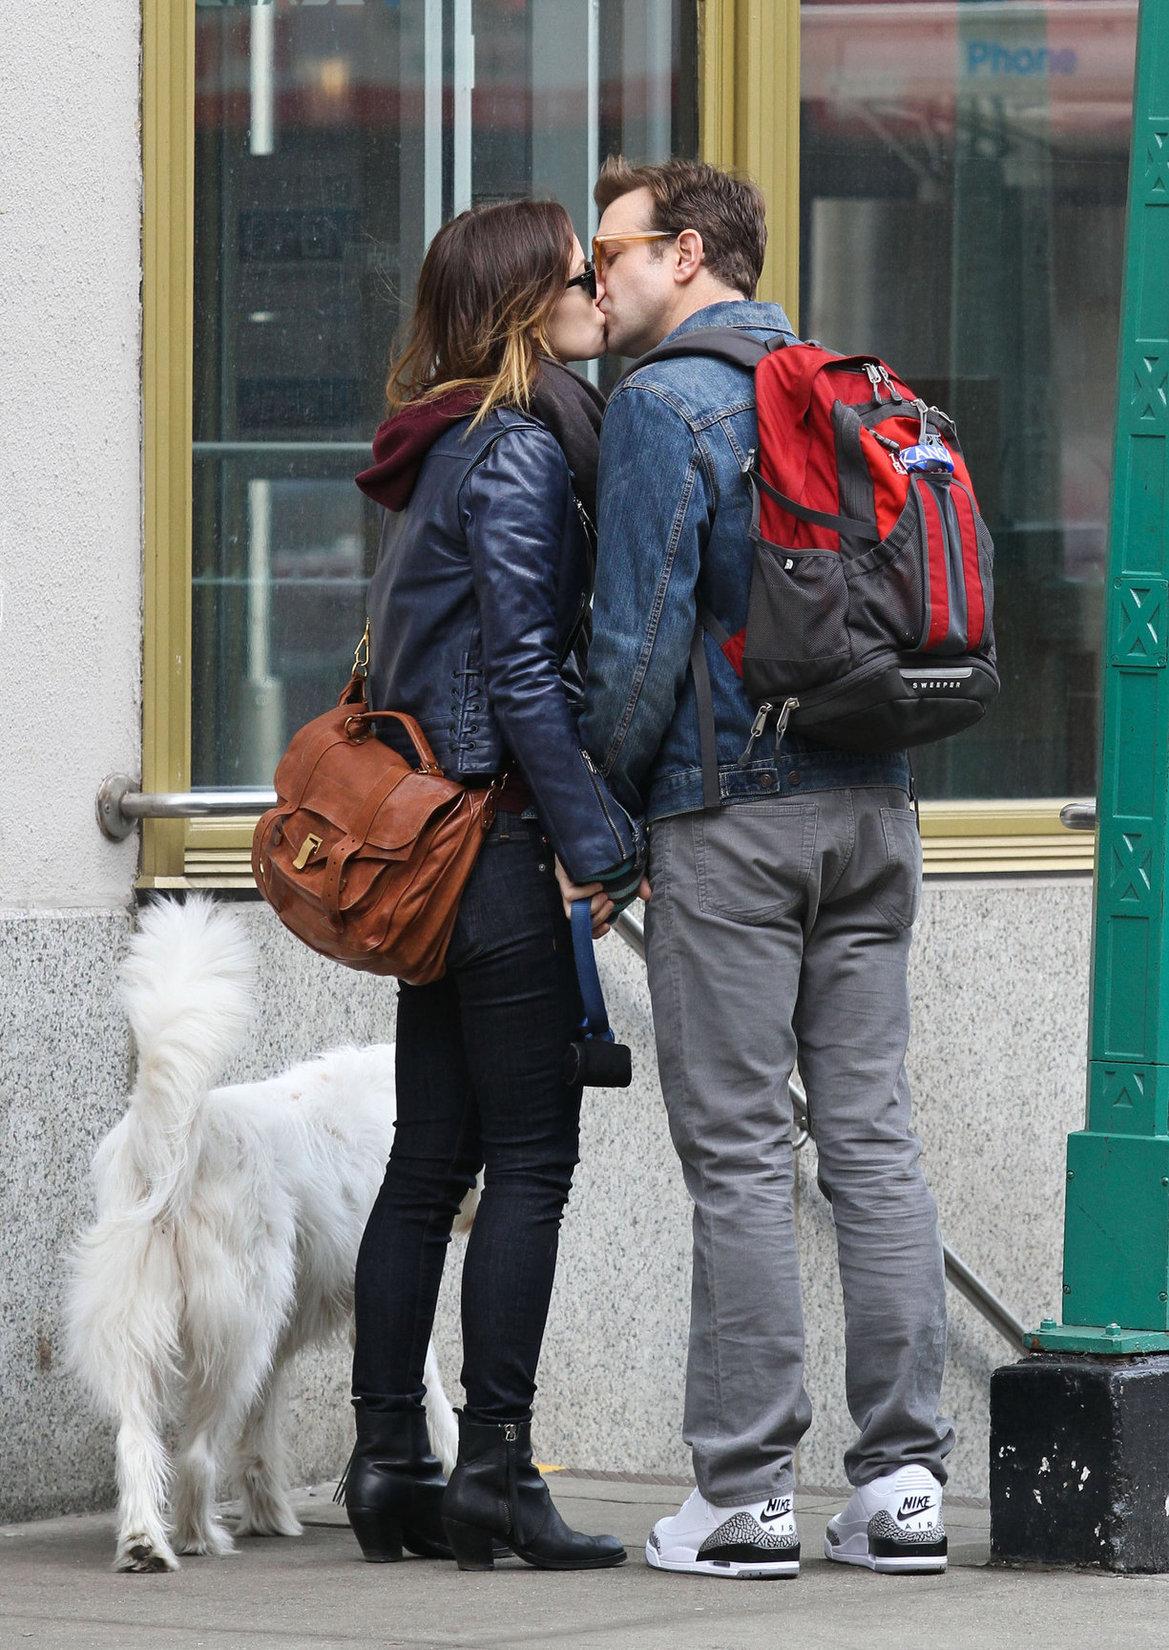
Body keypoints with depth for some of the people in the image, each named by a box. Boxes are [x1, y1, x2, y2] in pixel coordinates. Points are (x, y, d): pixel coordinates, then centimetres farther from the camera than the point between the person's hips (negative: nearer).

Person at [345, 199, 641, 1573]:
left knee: (431, 1155, 10)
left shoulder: (450, 450, 15)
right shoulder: (520, 453, -13)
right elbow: (526, 676, -18)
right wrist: (601, 843, -17)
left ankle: (390, 1463, 11)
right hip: (496, 836, -9)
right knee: (530, 1156, -6)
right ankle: (495, 1467, -6)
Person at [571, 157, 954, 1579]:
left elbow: (639, 640, -13)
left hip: (729, 817, -7)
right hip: (872, 803, 7)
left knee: (739, 1154, -4)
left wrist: (599, 818, -3)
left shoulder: (663, 406, -8)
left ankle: (742, 1494, -3)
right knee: (873, 1138, 6)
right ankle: (903, 1478, 5)